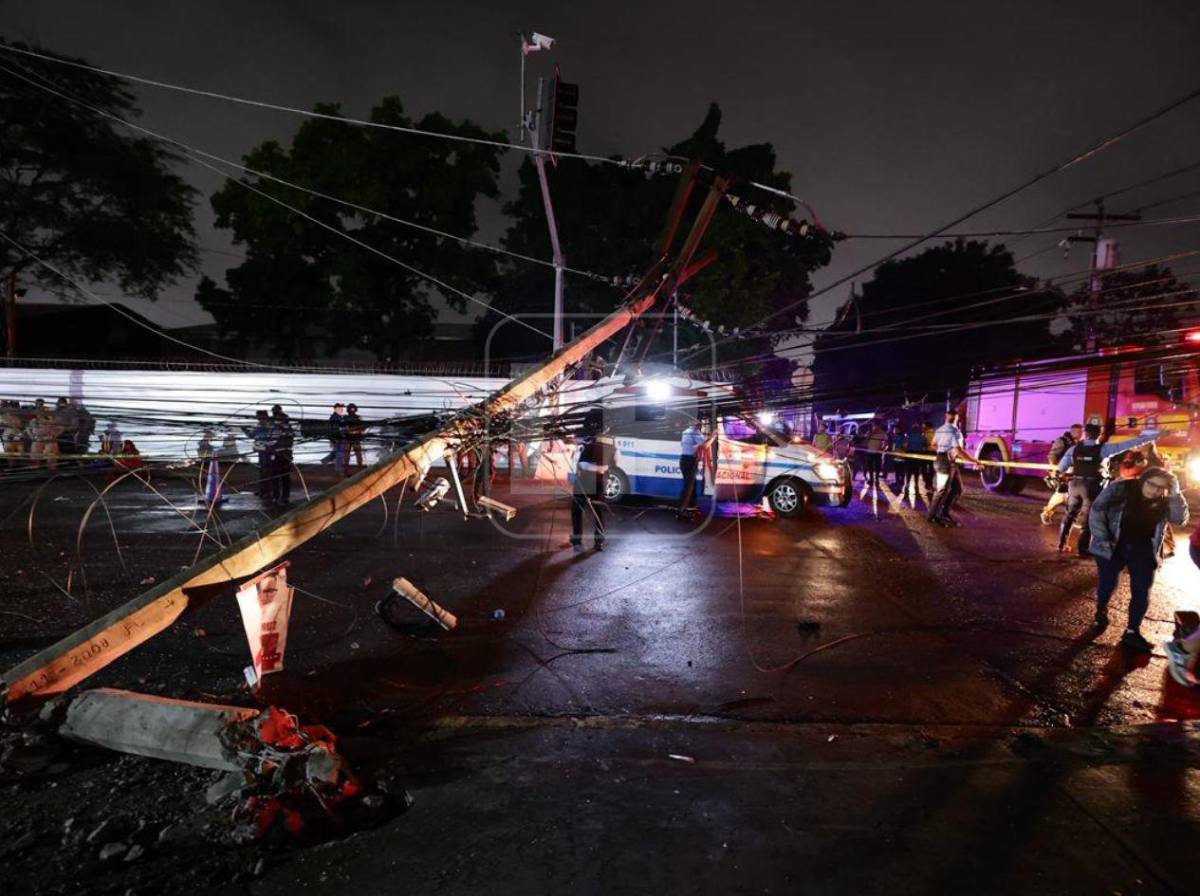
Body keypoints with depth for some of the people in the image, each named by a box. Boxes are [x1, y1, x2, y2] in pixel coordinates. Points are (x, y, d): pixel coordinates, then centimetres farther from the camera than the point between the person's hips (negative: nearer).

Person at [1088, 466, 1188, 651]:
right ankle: (1101, 611, 34)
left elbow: (1180, 519, -18)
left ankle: (1132, 632, 11)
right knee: (1107, 584, 3)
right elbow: (1096, 510, -12)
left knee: (1142, 592, 0)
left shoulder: (1164, 501, -5)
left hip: (1143, 550, 3)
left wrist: (1175, 494, -25)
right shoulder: (1120, 488, -15)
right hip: (1113, 545, -3)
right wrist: (1101, 539, -18)